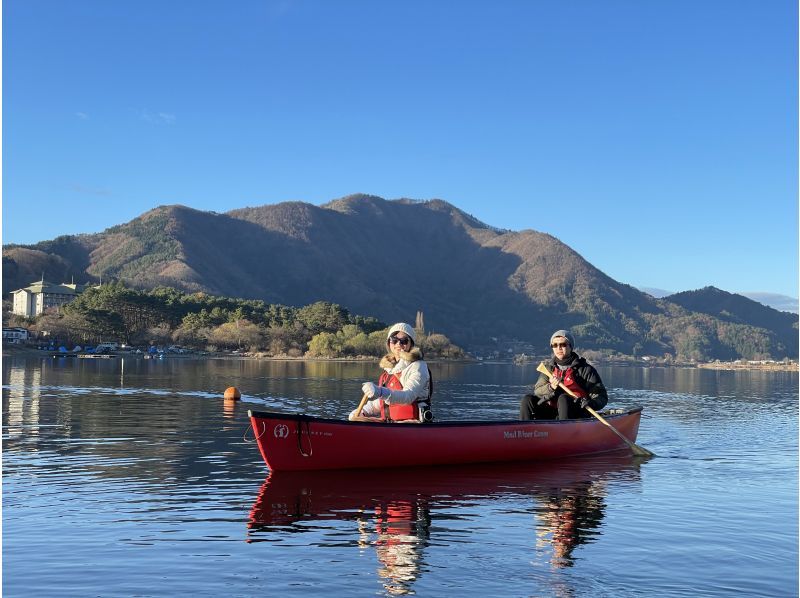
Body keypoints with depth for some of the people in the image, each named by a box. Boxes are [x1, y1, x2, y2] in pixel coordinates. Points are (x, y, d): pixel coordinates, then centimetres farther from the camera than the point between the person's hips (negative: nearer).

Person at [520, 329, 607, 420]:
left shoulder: (585, 369, -2)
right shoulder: (549, 368, 12)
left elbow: (602, 397, -3)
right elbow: (537, 391, 4)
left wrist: (591, 403, -26)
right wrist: (550, 388, -18)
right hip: (551, 414, 5)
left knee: (563, 398, -33)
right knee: (527, 400, -12)